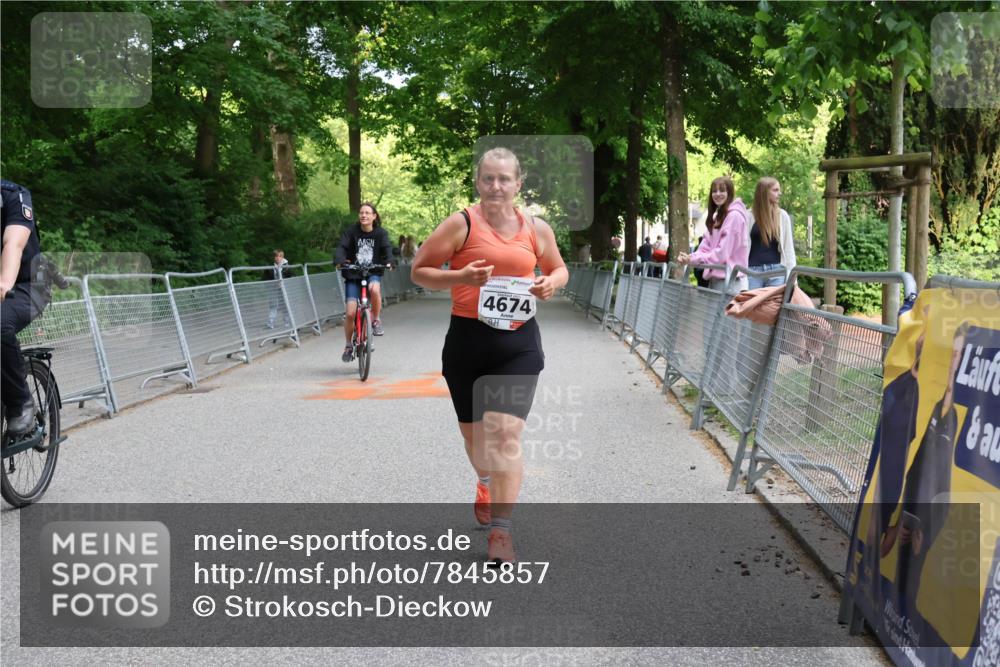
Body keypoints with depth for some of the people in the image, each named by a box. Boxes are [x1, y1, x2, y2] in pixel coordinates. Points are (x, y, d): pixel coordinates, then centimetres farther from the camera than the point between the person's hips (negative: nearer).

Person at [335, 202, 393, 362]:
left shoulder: (381, 233, -1)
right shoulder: (351, 231, -4)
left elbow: (387, 248, -15)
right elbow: (342, 247, -15)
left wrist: (388, 261, -36)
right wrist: (340, 260, -37)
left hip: (373, 273, 0)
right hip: (353, 275, 0)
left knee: (374, 289, -37)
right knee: (350, 313, -10)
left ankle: (376, 320, -12)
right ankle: (348, 346, 12)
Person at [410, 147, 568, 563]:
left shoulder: (536, 229, 5)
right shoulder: (461, 224, -5)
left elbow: (559, 269, 21)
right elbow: (419, 270, -2)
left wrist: (551, 283, -3)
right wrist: (460, 277, -19)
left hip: (518, 343, 0)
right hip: (467, 339, 0)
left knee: (506, 433, -12)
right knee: (473, 430, 17)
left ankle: (501, 529, -4)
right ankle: (486, 483, 50)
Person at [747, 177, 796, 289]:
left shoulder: (782, 216, 6)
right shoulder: (749, 215, 0)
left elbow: (789, 246, 7)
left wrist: (791, 275, 2)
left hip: (776, 271, 1)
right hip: (753, 270, -1)